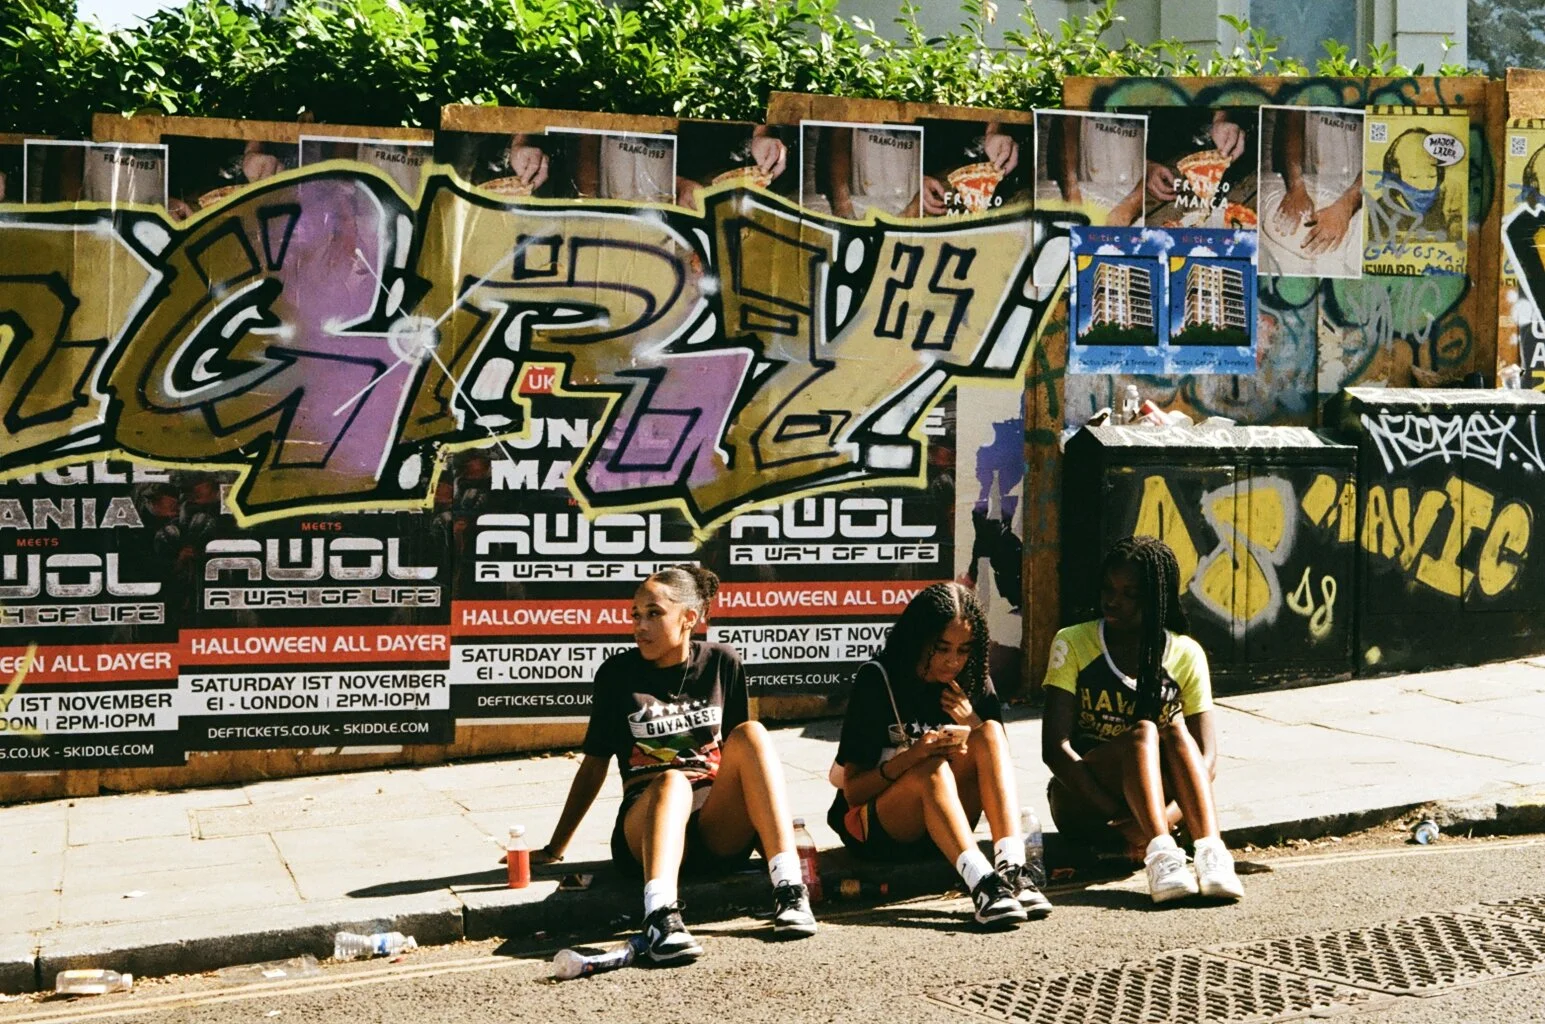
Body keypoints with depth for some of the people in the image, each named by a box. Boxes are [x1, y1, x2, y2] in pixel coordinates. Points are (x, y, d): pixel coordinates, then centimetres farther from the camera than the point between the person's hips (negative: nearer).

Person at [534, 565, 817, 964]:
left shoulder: (722, 663, 9)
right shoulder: (618, 672, 4)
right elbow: (594, 764, 9)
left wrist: (773, 828, 13)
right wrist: (554, 850, 8)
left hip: (719, 831, 2)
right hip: (647, 828, -2)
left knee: (751, 733, -24)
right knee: (671, 780, -35)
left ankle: (788, 888, -35)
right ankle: (660, 916, -58)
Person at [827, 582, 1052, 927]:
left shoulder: (973, 682, 2)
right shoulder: (877, 679, -11)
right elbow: (852, 791, -13)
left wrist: (972, 724, -18)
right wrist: (912, 756, -31)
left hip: (942, 829, 4)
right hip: (873, 828, -4)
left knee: (991, 732, -21)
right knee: (933, 768, -35)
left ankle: (1012, 870, -37)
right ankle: (982, 883, -54)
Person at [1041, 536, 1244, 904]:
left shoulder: (1185, 655, 0)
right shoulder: (1073, 644, -5)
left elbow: (1206, 758, -9)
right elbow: (1054, 747, -15)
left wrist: (1166, 816, -29)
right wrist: (1117, 816, -28)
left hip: (1154, 792, 2)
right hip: (1079, 800, -2)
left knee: (1177, 731, -28)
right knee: (1144, 733, -30)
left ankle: (1211, 851, -46)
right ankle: (1161, 854, -52)